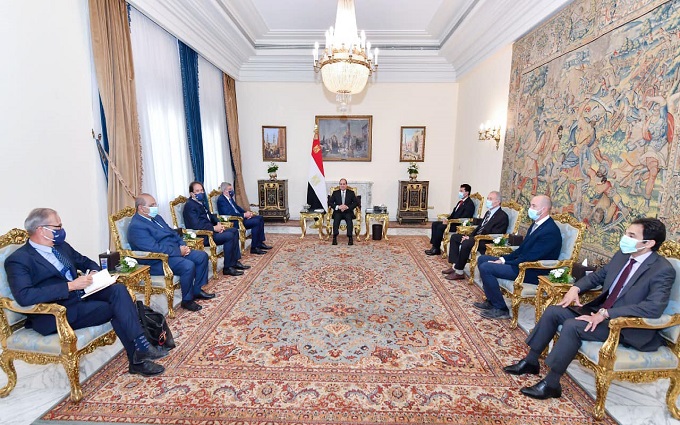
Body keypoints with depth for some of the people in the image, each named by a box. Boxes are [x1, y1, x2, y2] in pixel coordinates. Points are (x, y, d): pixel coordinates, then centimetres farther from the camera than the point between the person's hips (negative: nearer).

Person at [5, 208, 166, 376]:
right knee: (117, 308, -23)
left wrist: (93, 273, 3)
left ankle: (140, 349, -23)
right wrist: (70, 285, -25)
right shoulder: (18, 260, -9)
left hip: (82, 294, 7)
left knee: (118, 289, -21)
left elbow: (87, 262, 26)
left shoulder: (62, 246, 13)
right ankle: (138, 360, -12)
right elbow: (24, 296, -23)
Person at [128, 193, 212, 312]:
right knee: (188, 266, -31)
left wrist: (183, 246, -1)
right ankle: (187, 300, -9)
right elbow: (155, 249, -25)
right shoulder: (136, 227, -16)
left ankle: (197, 290, 12)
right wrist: (179, 251, -20)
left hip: (177, 251, 10)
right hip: (158, 260, -10)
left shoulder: (156, 217, 13)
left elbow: (173, 232, 17)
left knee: (202, 256, 1)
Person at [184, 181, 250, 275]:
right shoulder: (189, 205, -14)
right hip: (202, 235, -10)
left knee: (234, 231, 5)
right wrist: (214, 228, -20)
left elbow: (210, 215, 22)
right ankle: (228, 268, -15)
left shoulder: (201, 202, 15)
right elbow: (196, 225, -24)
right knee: (229, 236, -24)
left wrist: (218, 223, 2)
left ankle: (235, 261, 6)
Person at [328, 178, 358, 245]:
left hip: (348, 212, 0)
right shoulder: (335, 193, 11)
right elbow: (330, 203, 4)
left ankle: (350, 238, -37)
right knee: (336, 218, -32)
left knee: (349, 218, -33)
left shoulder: (351, 193, 10)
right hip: (338, 212, 1)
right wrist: (338, 207, -14)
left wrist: (347, 207, -15)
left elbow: (355, 203, 2)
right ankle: (335, 237, -36)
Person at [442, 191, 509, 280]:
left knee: (466, 243, -34)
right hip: (477, 237, 10)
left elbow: (493, 236, -21)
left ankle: (459, 272, -20)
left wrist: (471, 238, -22)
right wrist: (470, 236, 0)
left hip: (487, 243, -10)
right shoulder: (489, 212, 16)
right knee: (454, 237, 4)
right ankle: (455, 265, -2)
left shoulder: (502, 216, -13)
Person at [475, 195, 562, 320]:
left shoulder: (550, 231, -20)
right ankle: (491, 301, 13)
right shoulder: (536, 224, 10)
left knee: (486, 268, -22)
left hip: (533, 272, -10)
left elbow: (530, 258, -24)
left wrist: (505, 262, -16)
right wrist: (503, 259, 0)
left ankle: (500, 309, -7)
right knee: (482, 259, 8)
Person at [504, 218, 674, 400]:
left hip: (627, 326, -8)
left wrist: (605, 314, -32)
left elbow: (654, 307, -28)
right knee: (553, 311, -5)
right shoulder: (622, 255, 5)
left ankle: (551, 384, -14)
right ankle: (530, 361, 6)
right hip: (600, 311, 8)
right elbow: (598, 275, 19)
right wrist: (576, 288, 0)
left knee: (572, 326, -28)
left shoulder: (663, 270, -17)